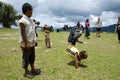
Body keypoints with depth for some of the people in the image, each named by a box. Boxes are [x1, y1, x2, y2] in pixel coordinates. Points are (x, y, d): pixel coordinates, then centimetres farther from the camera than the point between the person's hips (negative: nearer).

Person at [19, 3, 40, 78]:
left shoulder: (30, 20, 10)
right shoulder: (22, 21, -15)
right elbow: (23, 34, -18)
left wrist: (34, 41, 15)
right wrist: (26, 44, -19)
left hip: (32, 43, 8)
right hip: (26, 44, -8)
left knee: (32, 57, 17)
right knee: (26, 58, 6)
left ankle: (33, 70, 32)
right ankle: (26, 72, 21)